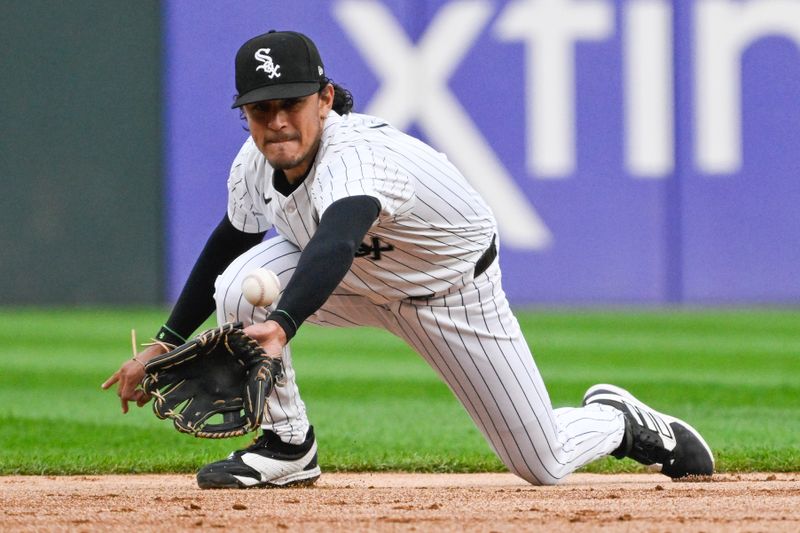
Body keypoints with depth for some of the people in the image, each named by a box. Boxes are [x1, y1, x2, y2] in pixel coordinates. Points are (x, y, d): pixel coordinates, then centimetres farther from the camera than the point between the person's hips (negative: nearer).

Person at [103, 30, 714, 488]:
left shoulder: (356, 157, -42)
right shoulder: (256, 164, -18)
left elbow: (334, 244, -63)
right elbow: (229, 241, 4)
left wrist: (282, 325, -81)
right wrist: (166, 343, 2)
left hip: (454, 290, -6)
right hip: (357, 279, 6)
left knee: (543, 465, -3)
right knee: (240, 285, -25)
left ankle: (617, 420, 33)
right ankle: (288, 448, -6)